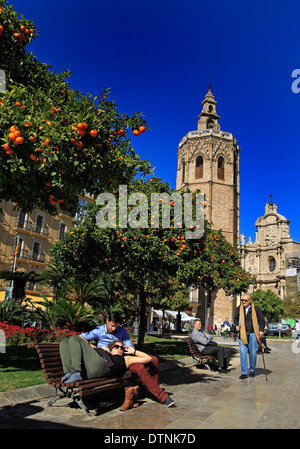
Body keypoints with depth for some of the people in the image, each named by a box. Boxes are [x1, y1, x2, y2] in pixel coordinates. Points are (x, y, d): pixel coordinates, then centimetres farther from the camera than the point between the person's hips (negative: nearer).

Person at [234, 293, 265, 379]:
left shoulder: (256, 309, -1)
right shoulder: (239, 309, 6)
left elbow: (261, 320, 5)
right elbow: (236, 318, 20)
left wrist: (261, 330, -7)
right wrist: (237, 325, 2)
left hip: (253, 334, -1)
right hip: (242, 334, 1)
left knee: (253, 353, 7)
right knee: (243, 353, -4)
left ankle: (252, 370, 26)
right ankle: (244, 373, 2)